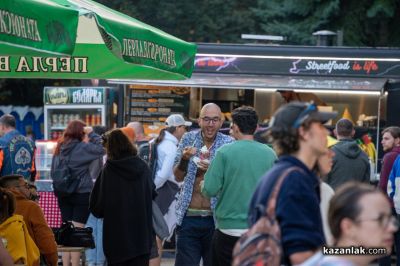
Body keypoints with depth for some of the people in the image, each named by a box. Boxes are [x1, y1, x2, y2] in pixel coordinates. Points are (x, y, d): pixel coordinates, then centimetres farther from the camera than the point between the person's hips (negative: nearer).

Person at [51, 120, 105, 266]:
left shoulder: (60, 148, 6)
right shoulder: (82, 147, -13)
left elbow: (53, 171, 12)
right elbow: (102, 149, -19)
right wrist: (91, 133, -9)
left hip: (63, 194, 6)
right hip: (81, 194, -6)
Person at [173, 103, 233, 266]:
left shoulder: (228, 144, 0)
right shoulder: (188, 139, 6)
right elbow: (178, 177, 7)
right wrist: (184, 159, -13)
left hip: (215, 218, -1)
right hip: (188, 217, 1)